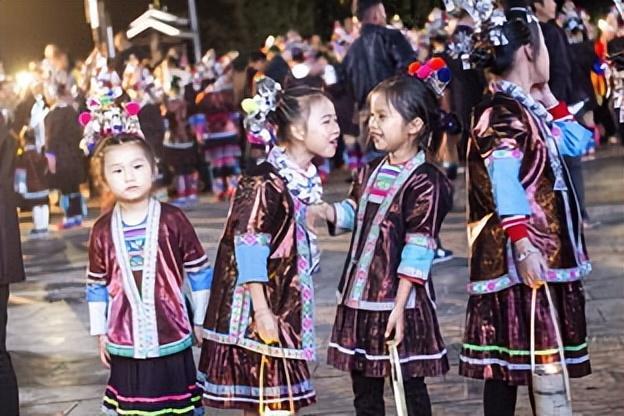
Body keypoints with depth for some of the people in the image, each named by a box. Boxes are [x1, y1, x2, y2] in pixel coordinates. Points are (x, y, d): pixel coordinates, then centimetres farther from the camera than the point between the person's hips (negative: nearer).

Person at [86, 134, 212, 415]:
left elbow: (199, 271, 1)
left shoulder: (172, 220, -6)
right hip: (125, 343, 2)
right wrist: (99, 333, 10)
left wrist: (201, 321, 5)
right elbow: (96, 285, 8)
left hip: (171, 339, -2)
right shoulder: (103, 230, 0)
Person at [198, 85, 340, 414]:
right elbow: (248, 248, -21)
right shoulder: (264, 183, -20)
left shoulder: (303, 180, 7)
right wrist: (261, 311, -21)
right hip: (256, 311, -9)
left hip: (284, 305, 9)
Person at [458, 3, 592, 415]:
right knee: (509, 359, -6)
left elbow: (577, 143, 27)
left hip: (546, 249, 10)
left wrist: (547, 98, 19)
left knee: (540, 352, 13)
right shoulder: (500, 112, -14)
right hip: (519, 254, -10)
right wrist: (522, 245, -29)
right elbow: (504, 182, -23)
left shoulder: (527, 108, 16)